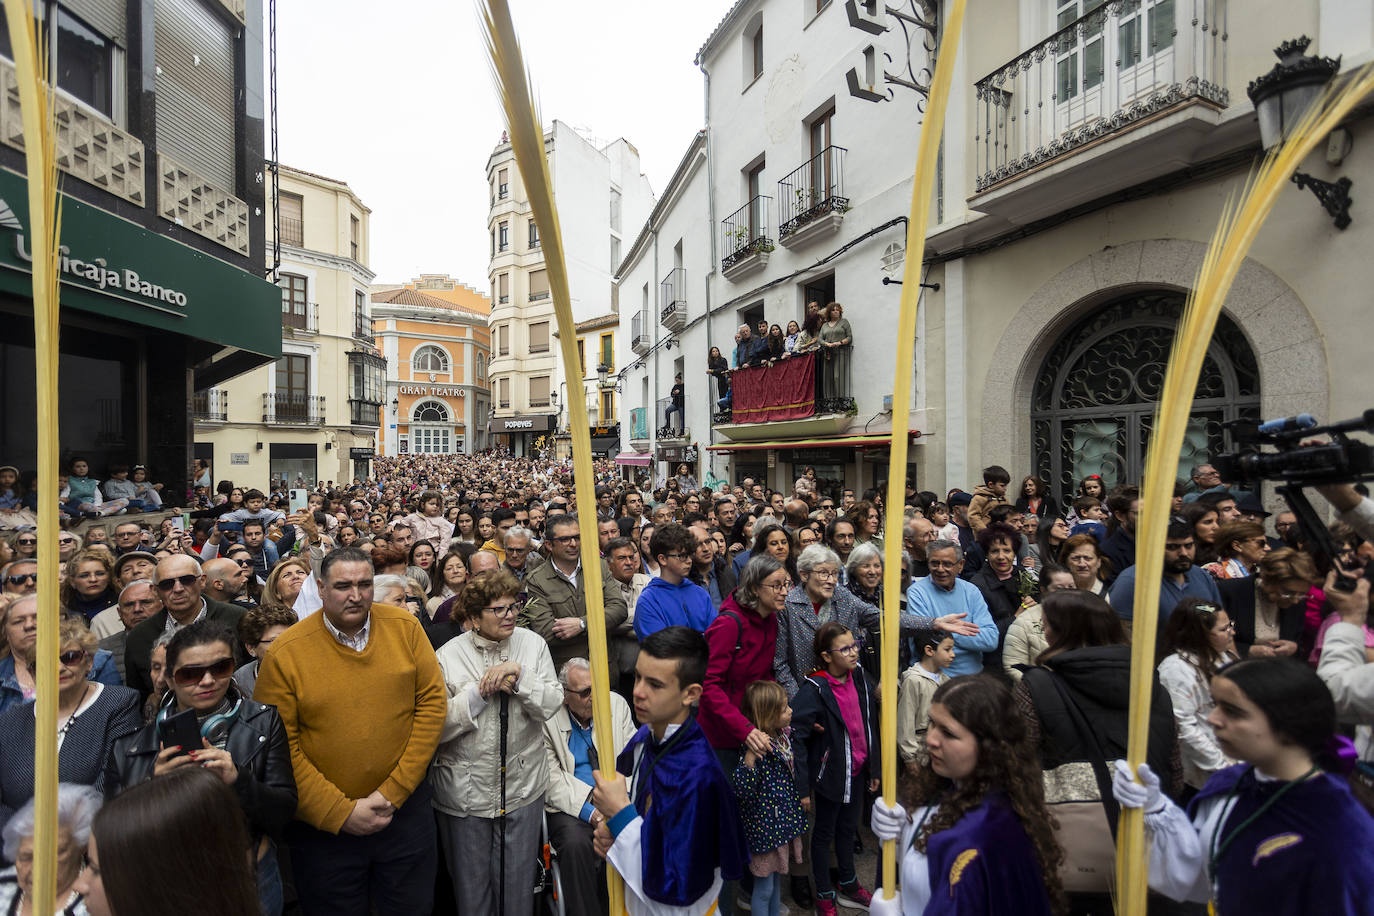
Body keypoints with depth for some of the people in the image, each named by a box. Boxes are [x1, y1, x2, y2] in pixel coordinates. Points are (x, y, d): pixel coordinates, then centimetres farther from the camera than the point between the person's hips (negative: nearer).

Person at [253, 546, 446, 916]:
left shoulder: (405, 627, -8)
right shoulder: (284, 654, -12)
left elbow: (431, 702, -8)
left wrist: (393, 792, -11)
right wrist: (341, 813, -12)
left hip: (405, 810, 2)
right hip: (323, 824, -1)